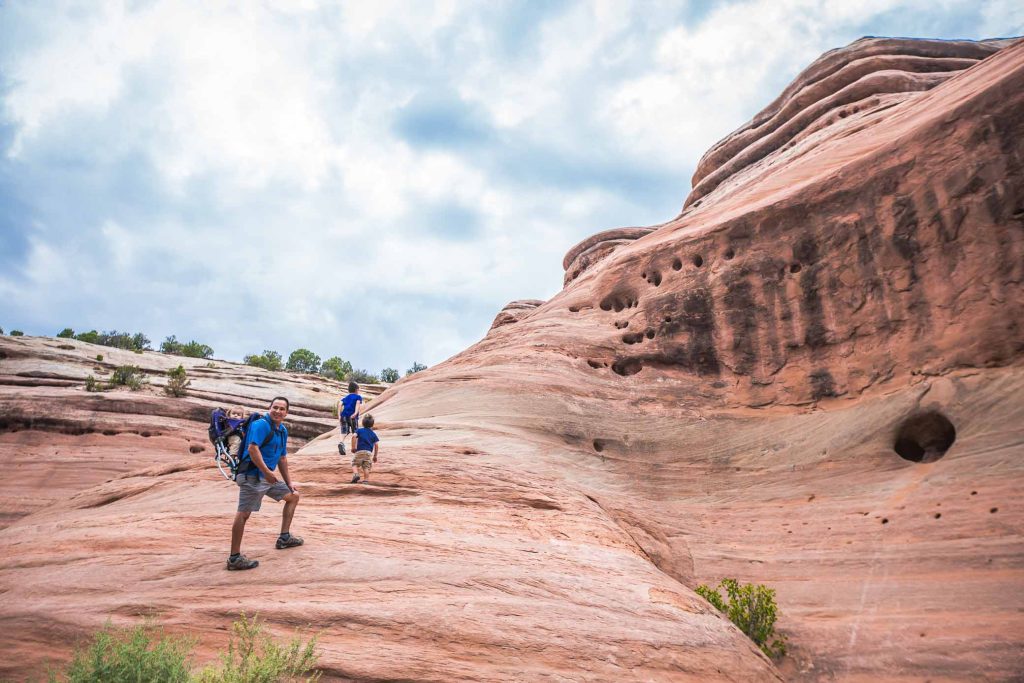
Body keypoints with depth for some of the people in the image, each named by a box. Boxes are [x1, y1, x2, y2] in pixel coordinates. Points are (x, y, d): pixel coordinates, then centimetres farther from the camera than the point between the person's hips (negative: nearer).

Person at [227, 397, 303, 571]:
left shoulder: (283, 430, 15)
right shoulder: (261, 424, -13)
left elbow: (282, 459, 22)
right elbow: (252, 448, -25)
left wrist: (289, 483, 22)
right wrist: (267, 472, -25)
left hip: (269, 477, 10)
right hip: (252, 476, -10)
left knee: (293, 495, 17)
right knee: (243, 513, -11)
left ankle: (284, 537, 24)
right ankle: (234, 558, -9)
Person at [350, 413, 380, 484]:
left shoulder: (359, 431, 10)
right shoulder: (373, 434, 14)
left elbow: (354, 436, -10)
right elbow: (376, 444, 6)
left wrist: (353, 447, -5)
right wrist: (375, 456, 13)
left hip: (359, 451, -2)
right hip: (369, 452, 2)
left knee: (355, 464, 10)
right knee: (366, 467, 7)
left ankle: (356, 474, -15)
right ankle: (366, 480, 1)